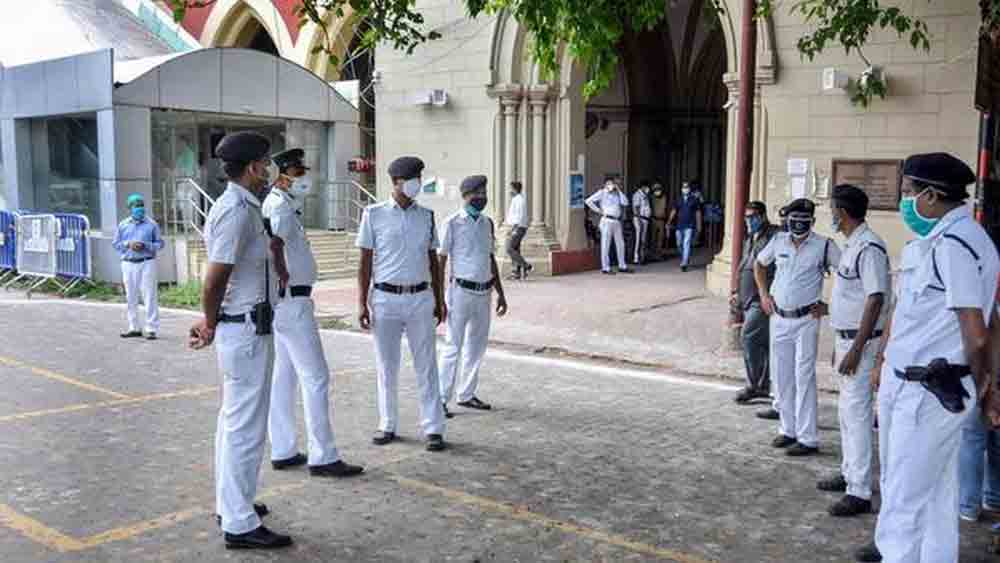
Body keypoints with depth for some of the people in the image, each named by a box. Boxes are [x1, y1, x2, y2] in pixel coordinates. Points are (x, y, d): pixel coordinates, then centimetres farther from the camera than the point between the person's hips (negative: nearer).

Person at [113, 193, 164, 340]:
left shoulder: (151, 224, 0)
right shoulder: (123, 225, 9)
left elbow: (160, 244, 0)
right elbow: (115, 243, 10)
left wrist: (145, 245, -16)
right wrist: (128, 244, -8)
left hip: (147, 263, -4)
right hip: (128, 264, 4)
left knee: (149, 296, -7)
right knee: (131, 298, 9)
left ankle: (152, 329, -3)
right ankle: (134, 328, 20)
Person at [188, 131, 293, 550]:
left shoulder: (238, 206, 13)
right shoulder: (238, 211, -19)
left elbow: (218, 279, 14)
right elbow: (214, 280, -21)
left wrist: (211, 323, 9)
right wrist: (211, 325, -6)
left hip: (238, 327, 11)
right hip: (246, 330, -11)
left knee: (234, 420, 19)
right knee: (247, 426, -3)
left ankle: (231, 504, 33)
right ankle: (240, 524, 6)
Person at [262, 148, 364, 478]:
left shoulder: (278, 204, 18)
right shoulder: (281, 207, -14)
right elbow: (274, 246, -31)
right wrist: (286, 282, -23)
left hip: (280, 303, 11)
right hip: (292, 302, -11)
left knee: (282, 377, 13)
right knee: (315, 377, -6)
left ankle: (283, 452, 21)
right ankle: (323, 458, -2)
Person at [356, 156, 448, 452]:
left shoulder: (426, 216, 8)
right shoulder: (374, 214, 0)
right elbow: (365, 261, 1)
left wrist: (439, 299, 11)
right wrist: (362, 303, -5)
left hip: (420, 298, 2)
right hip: (385, 299, -2)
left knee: (426, 365, 2)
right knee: (387, 366, 7)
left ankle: (433, 428, 8)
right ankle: (387, 425, 20)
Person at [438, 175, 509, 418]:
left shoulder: (487, 223, 11)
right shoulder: (453, 223, -7)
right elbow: (440, 261, -7)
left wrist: (500, 293, 17)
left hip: (484, 292, 6)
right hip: (461, 291, -6)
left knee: (477, 346, 12)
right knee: (454, 346, -5)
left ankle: (467, 394, 23)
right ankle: (441, 398, 1)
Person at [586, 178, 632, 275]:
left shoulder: (616, 193, 16)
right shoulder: (601, 193, -1)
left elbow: (625, 203, 3)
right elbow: (589, 201, -9)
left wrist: (618, 190, 3)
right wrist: (599, 211, -10)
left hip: (617, 221, 6)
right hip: (607, 221, -6)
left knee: (620, 244, 11)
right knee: (606, 245, -4)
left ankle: (622, 266, 21)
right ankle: (605, 268, -1)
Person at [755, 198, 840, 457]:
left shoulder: (824, 245, -9)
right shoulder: (778, 241, 3)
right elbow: (759, 264, 20)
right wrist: (764, 294, 10)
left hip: (806, 321, -5)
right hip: (779, 319, 5)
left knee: (804, 378, -4)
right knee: (781, 377, 11)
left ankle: (808, 439, 1)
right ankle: (789, 429, 24)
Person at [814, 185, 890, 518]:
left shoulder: (869, 248, -18)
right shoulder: (851, 245, 12)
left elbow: (875, 300, -22)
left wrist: (856, 349, -24)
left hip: (861, 341, -10)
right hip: (846, 339, 10)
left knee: (857, 414, -8)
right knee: (847, 412, 18)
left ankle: (859, 493, -4)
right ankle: (850, 474, 30)